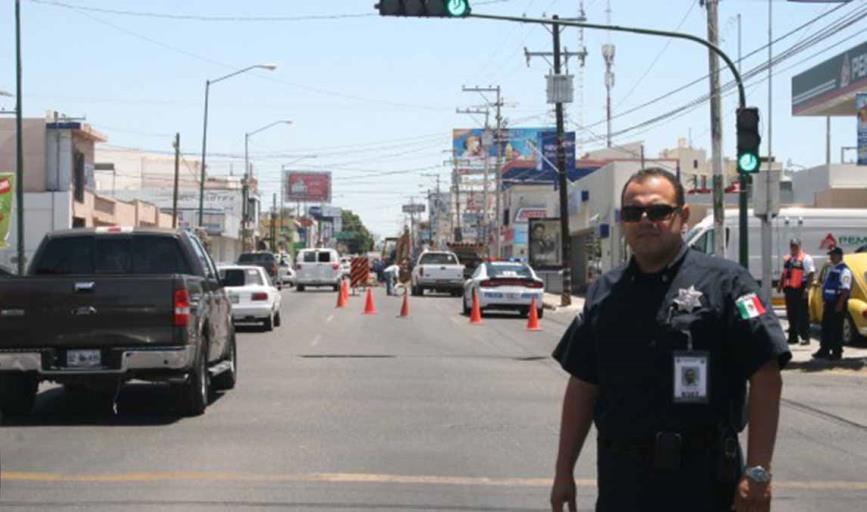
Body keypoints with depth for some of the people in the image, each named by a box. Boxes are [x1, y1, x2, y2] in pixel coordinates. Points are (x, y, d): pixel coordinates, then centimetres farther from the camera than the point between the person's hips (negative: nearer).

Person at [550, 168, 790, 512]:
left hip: (701, 482, -5)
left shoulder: (724, 282, -5)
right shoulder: (604, 293, 11)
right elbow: (583, 386, 14)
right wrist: (564, 471, 11)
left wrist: (757, 472, -15)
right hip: (620, 477, 5)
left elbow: (765, 377, -10)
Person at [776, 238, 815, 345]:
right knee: (791, 314, 11)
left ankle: (805, 337, -3)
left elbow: (811, 274, -13)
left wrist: (807, 288, -21)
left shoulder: (806, 258, -5)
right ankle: (793, 337, 18)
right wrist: (780, 285, 17)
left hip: (800, 289, -7)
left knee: (803, 314, -5)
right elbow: (784, 273, 25)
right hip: (789, 289, 7)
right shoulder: (787, 259, 18)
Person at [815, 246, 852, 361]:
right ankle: (824, 350, 21)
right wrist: (824, 300, 18)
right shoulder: (831, 269, 16)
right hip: (829, 302, 9)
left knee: (836, 329, -4)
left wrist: (840, 304, -23)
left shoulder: (844, 270, -12)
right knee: (826, 327, 13)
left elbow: (846, 289, -19)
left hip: (838, 303, -9)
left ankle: (837, 352, 3)